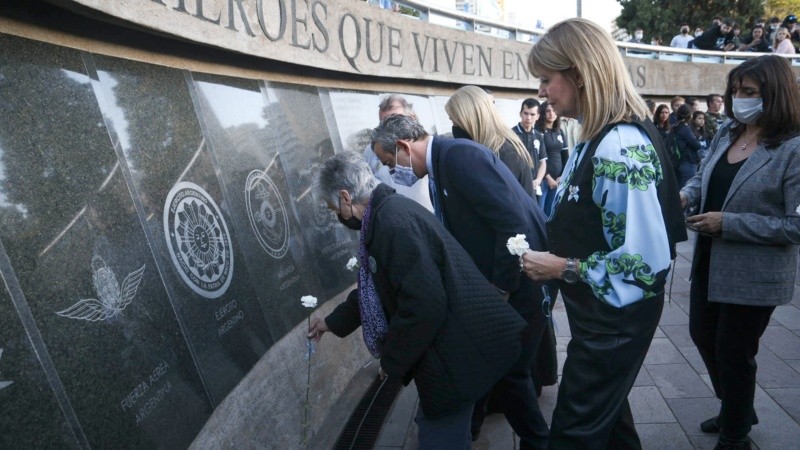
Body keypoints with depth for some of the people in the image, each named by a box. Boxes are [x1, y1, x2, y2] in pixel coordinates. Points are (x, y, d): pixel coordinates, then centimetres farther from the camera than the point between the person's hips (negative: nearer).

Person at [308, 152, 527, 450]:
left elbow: (424, 303, -29)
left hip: (455, 353, -10)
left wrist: (392, 361, -13)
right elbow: (374, 288, 23)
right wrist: (333, 322, 33)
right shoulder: (387, 213, 10)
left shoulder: (393, 222, -25)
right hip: (447, 343, 10)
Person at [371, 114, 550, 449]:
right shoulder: (440, 167, 8)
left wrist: (501, 289, -21)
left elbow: (514, 222, -27)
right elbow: (456, 233, 15)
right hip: (493, 278, 9)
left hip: (521, 276, -9)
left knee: (507, 371, 1)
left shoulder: (460, 155, -22)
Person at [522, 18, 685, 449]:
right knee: (606, 414, 27)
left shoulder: (620, 147, -26)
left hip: (617, 317, -9)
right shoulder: (596, 139, 5)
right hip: (598, 311, 9)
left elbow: (645, 259, -29)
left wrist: (564, 268, -21)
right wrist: (549, 256, 3)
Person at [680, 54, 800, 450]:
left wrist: (728, 223, -24)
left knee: (733, 353, 9)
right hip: (710, 262, 7)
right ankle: (737, 409, 48)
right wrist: (683, 195, -11)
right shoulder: (726, 133, 3)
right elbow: (703, 179, 11)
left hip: (752, 274, -7)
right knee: (702, 335, 21)